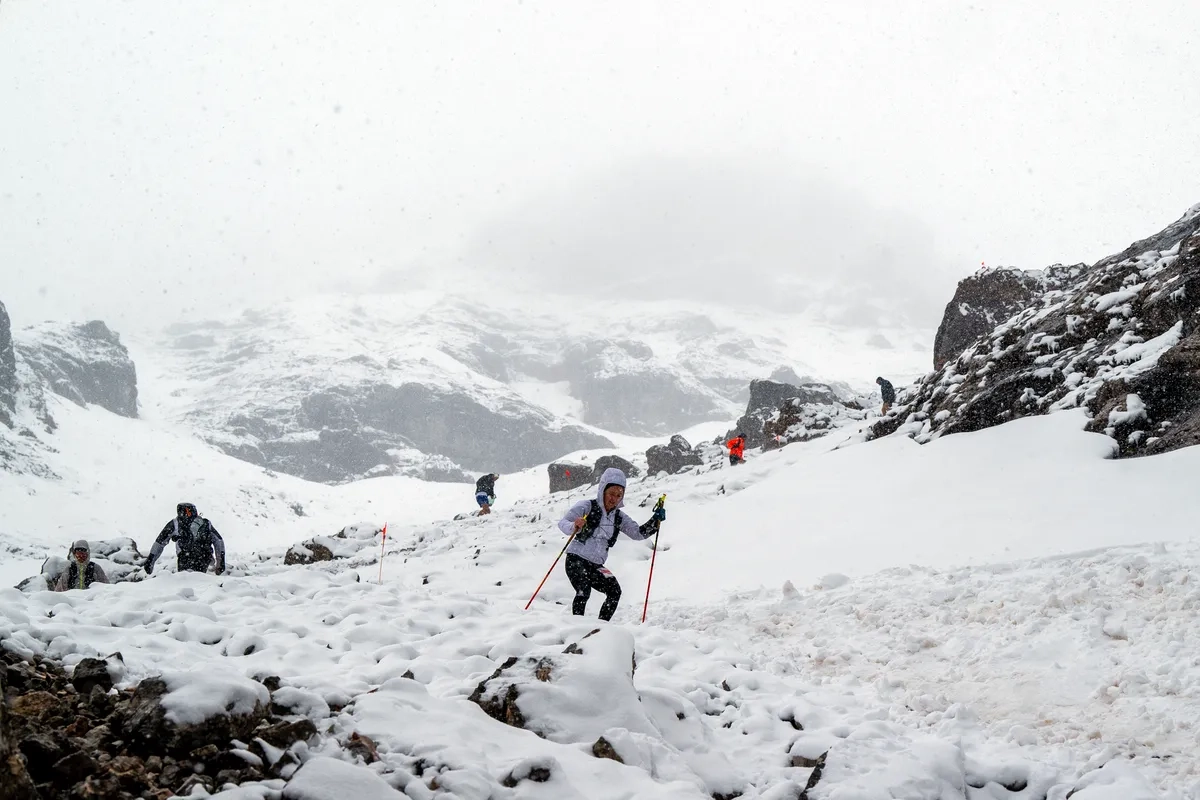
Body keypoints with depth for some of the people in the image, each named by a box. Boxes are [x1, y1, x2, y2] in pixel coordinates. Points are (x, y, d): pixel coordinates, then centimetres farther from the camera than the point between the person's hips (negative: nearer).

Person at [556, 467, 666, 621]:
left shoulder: (619, 517, 10)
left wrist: (655, 520, -10)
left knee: (614, 592, -12)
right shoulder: (587, 507, -7)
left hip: (596, 565, 6)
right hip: (576, 560, -6)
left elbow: (638, 533, 6)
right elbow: (563, 523, -15)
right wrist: (574, 526, -38)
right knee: (583, 592, -26)